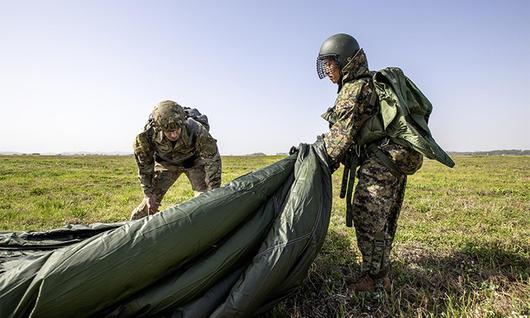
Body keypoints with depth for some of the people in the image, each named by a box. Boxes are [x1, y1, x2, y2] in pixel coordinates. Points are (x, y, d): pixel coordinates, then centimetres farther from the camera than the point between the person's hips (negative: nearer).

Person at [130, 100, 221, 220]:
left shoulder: (198, 132, -39)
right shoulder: (147, 135, -32)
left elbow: (213, 161, -28)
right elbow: (144, 165, -15)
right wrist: (148, 194, -13)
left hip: (194, 161, -1)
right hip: (166, 162, 1)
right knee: (151, 199, 0)